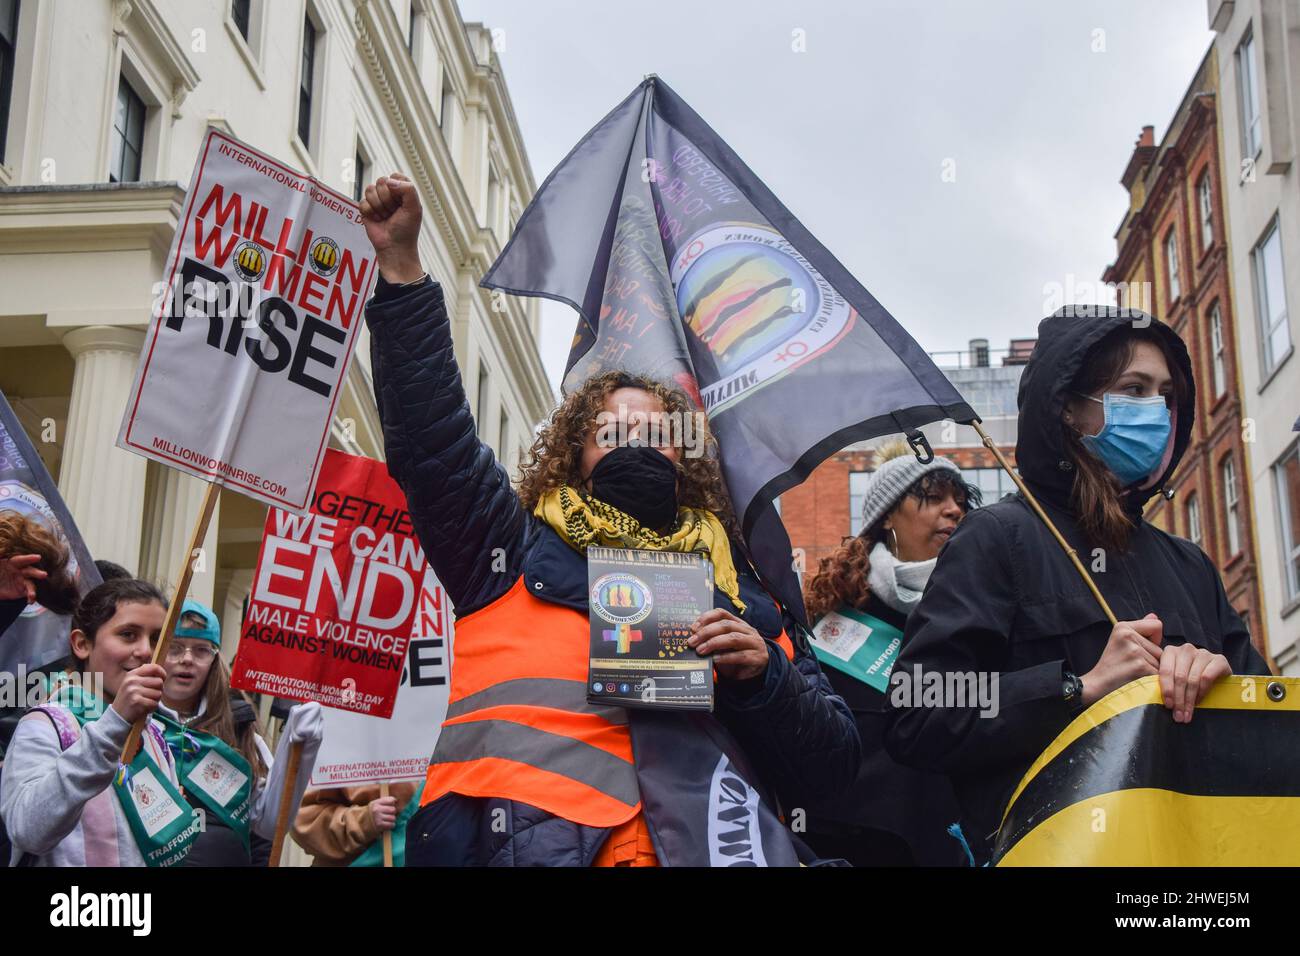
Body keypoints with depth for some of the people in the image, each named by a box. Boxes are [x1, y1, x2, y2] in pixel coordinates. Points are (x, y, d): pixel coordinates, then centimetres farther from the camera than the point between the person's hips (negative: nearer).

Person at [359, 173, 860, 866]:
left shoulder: (742, 596, 20)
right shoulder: (516, 551, 19)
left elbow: (834, 766, 18)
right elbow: (432, 440, 9)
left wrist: (764, 678, 0)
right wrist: (402, 266, 4)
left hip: (712, 844, 0)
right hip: (523, 841, 1)